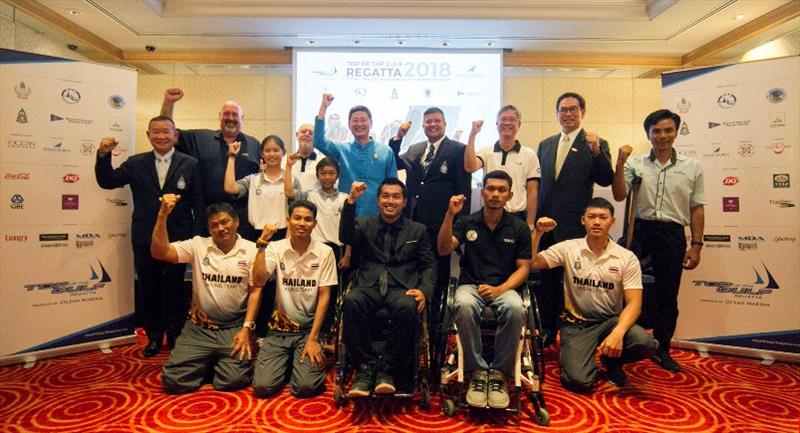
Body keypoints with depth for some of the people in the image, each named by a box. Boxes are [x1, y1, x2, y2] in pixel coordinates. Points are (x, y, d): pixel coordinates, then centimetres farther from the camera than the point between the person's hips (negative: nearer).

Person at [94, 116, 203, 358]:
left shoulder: (190, 164, -2)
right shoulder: (136, 163, 5)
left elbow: (199, 203, -4)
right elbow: (107, 182, 1)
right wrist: (104, 155, -16)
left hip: (178, 238, -2)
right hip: (145, 240, 2)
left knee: (175, 290, 12)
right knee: (148, 290, 13)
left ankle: (175, 337, 29)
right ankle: (154, 337, 29)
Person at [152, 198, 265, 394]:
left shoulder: (251, 250, -2)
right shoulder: (198, 245, 2)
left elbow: (256, 290, -2)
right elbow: (159, 252, -9)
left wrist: (246, 328, -9)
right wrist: (163, 214, -19)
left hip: (234, 328, -1)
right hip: (198, 328, 2)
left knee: (233, 380, -17)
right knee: (173, 380, -10)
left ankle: (223, 362, 18)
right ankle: (207, 363, 20)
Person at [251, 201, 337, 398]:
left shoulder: (324, 252, -5)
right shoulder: (276, 248, -3)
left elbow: (324, 296, -5)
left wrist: (313, 338, -10)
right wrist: (262, 244, -21)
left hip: (309, 328, -1)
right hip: (279, 328, 1)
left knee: (305, 387, -17)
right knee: (262, 386, -13)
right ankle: (286, 361, 18)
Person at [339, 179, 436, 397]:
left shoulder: (418, 230, 19)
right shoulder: (364, 224, 18)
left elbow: (429, 266, 12)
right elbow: (345, 237, -3)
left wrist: (424, 290, -9)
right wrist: (351, 202, -14)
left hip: (401, 287, 0)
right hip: (369, 285, 1)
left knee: (407, 307, -35)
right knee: (351, 302, -34)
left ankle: (387, 368, -16)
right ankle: (366, 366, -17)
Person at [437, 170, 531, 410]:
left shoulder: (519, 228, 6)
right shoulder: (467, 223, 6)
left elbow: (523, 268, 4)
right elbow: (444, 249, -6)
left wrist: (499, 289, -14)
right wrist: (450, 215, -19)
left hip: (504, 287, 0)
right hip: (471, 285, 0)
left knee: (515, 309, -36)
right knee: (464, 306, -37)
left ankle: (499, 373, -17)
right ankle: (477, 372, -19)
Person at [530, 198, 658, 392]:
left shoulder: (627, 258, -3)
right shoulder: (568, 248, -2)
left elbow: (633, 302, -9)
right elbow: (531, 263, -6)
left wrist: (617, 333, -26)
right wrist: (537, 233, -19)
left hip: (611, 320, 2)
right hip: (577, 324, -2)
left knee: (646, 344, -29)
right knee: (579, 381, -24)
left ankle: (612, 360, 5)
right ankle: (573, 356, 14)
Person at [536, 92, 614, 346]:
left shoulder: (596, 145, 1)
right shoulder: (545, 145, 14)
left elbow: (606, 180, -9)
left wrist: (597, 152, -23)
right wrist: (534, 218, 10)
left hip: (575, 226, -4)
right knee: (546, 279, 12)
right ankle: (548, 330, 26)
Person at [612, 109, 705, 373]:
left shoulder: (692, 167, 7)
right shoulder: (635, 164, 3)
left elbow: (696, 209, 8)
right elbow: (619, 195, -6)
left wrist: (696, 245, 3)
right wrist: (620, 163, -15)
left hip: (673, 235, 2)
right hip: (641, 232, -1)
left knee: (667, 296, 10)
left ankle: (662, 349, 25)